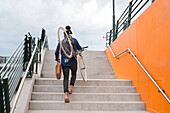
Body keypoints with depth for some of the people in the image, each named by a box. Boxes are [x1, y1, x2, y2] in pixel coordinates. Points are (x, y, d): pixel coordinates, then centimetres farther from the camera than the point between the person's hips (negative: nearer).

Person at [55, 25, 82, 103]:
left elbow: (56, 53, 12)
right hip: (73, 61, 0)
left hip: (64, 62, 1)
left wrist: (57, 60, 29)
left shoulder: (61, 42, 9)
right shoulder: (74, 40, 7)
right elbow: (80, 49, 19)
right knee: (74, 74, 25)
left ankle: (66, 95, -9)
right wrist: (79, 51, 42)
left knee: (65, 78, 4)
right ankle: (71, 88, 8)